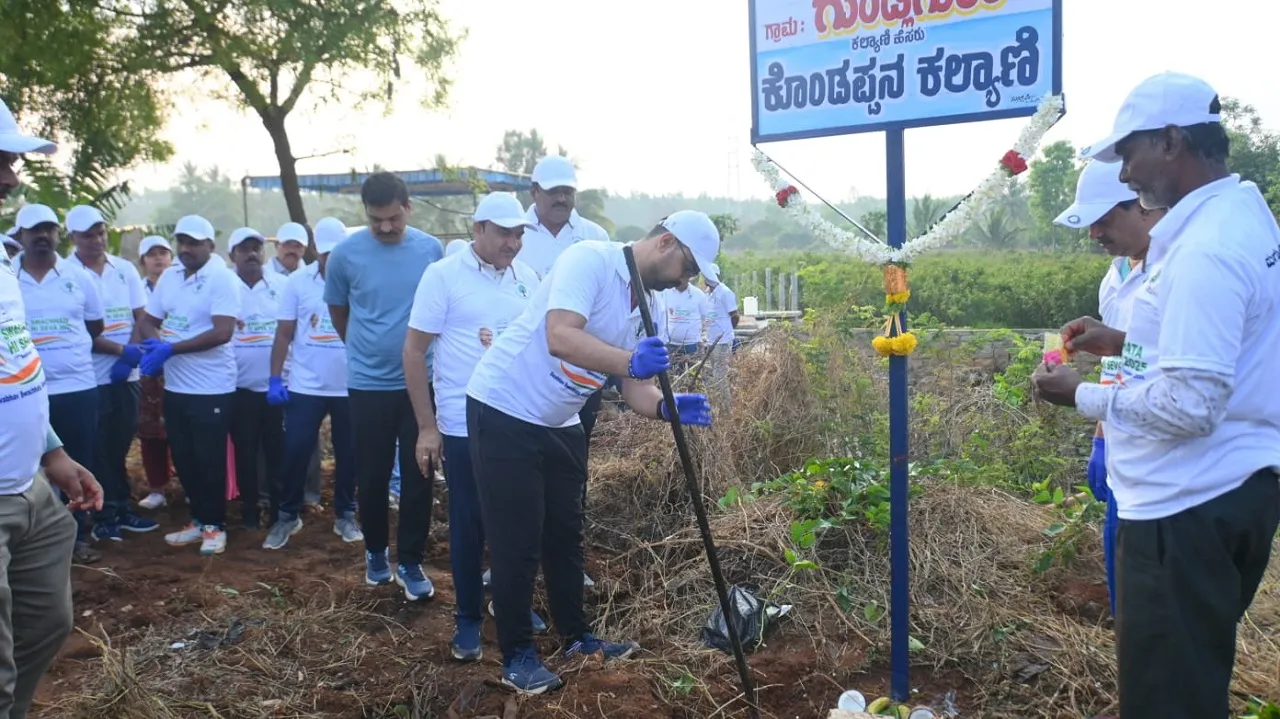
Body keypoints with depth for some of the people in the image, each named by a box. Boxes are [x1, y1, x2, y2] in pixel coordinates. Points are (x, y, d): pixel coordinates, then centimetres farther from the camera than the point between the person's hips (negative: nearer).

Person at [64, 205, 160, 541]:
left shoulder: (125, 270, 7)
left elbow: (140, 317, 5)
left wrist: (130, 357, -10)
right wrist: (120, 350, -18)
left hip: (127, 375, 4)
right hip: (90, 377, -4)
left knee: (120, 445, 12)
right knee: (98, 449, 4)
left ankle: (121, 508, 22)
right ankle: (106, 514, 13)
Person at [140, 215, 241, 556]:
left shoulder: (222, 278, -12)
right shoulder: (168, 277, 9)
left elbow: (222, 333, -21)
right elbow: (148, 320, 14)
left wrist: (171, 349, -21)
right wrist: (155, 342, -10)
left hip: (211, 388, -7)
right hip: (175, 386, 7)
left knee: (210, 460, 3)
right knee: (184, 458, 14)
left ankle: (215, 525, 17)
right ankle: (198, 519, 28)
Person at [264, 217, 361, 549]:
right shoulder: (297, 281, -1)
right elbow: (284, 334, 2)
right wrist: (275, 378, -4)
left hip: (350, 386, 0)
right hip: (305, 386, 0)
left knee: (348, 453, 11)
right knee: (295, 451, 4)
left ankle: (345, 515, 26)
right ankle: (287, 515, 21)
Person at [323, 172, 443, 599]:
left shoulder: (432, 250, -5)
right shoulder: (345, 254, -6)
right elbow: (338, 312, 9)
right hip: (367, 384, 0)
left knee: (418, 476, 5)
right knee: (372, 476, 10)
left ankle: (410, 562, 18)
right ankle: (376, 552, 31)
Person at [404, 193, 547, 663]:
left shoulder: (527, 277, 5)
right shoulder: (443, 275, -8)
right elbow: (414, 352, -7)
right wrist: (426, 427, -9)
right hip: (465, 426, -4)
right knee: (469, 525, 6)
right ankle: (469, 619, 21)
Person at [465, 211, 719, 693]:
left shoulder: (648, 305, 5)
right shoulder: (590, 259, -20)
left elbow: (634, 388, 1)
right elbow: (560, 337, -35)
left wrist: (668, 407, -20)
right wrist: (631, 361, -46)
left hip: (559, 424, 8)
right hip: (504, 412, -8)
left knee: (565, 533, 15)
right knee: (517, 540, -1)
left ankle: (576, 636, 31)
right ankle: (517, 654, 14)